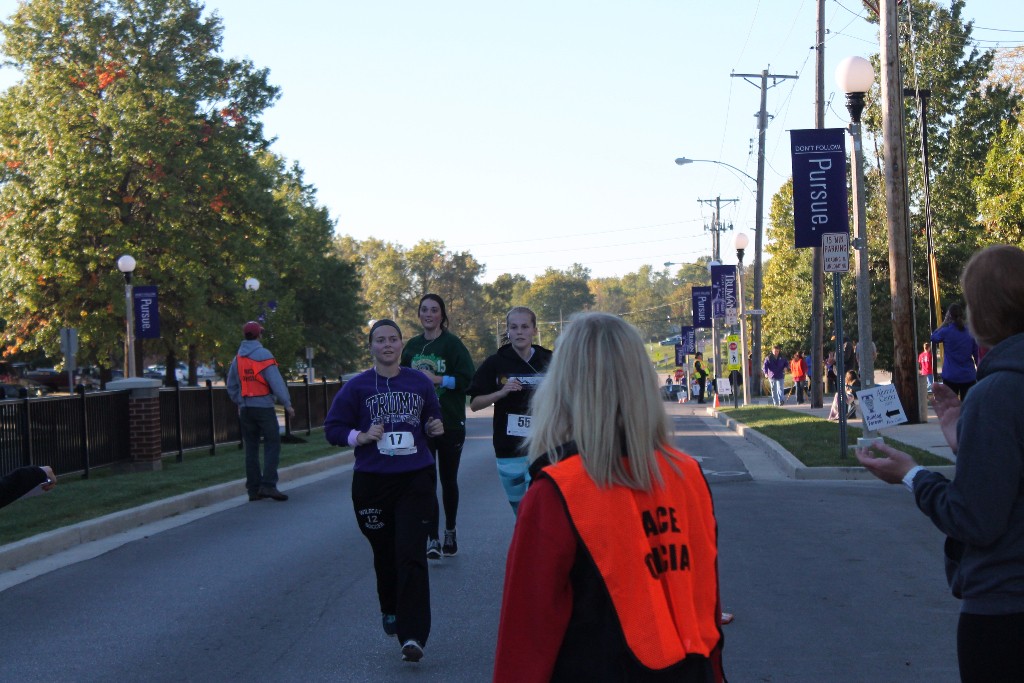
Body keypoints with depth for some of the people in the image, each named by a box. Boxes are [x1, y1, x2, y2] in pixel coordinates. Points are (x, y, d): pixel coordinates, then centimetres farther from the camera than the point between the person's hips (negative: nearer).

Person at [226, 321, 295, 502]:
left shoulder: (238, 358, 9)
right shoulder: (264, 355, -8)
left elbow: (231, 386, 15)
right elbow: (276, 382, -13)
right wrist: (287, 403, -9)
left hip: (246, 410, 6)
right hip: (264, 407, -6)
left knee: (251, 449, 9)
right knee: (272, 445, -2)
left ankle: (253, 489, 10)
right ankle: (268, 485, -14)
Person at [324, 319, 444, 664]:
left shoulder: (420, 382, 6)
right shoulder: (357, 387, 0)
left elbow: (432, 419, 21)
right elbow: (333, 428, 3)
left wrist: (435, 427, -1)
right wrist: (362, 437, -14)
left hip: (415, 480, 0)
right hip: (372, 482, 0)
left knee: (411, 555, -11)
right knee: (384, 554, 13)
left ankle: (412, 636, -14)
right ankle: (390, 612, 40)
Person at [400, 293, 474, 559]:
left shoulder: (452, 344, -6)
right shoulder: (412, 346, 8)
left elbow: (468, 380, -12)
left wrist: (438, 379, -19)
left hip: (450, 424, -2)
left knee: (448, 480, 11)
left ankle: (450, 532, 28)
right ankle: (433, 539, -7)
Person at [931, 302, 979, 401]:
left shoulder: (946, 331, -9)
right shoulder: (970, 332, 1)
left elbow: (933, 338, 10)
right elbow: (976, 354, 7)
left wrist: (944, 323, 7)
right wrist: (978, 372, 18)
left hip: (951, 377, -3)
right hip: (968, 376, 3)